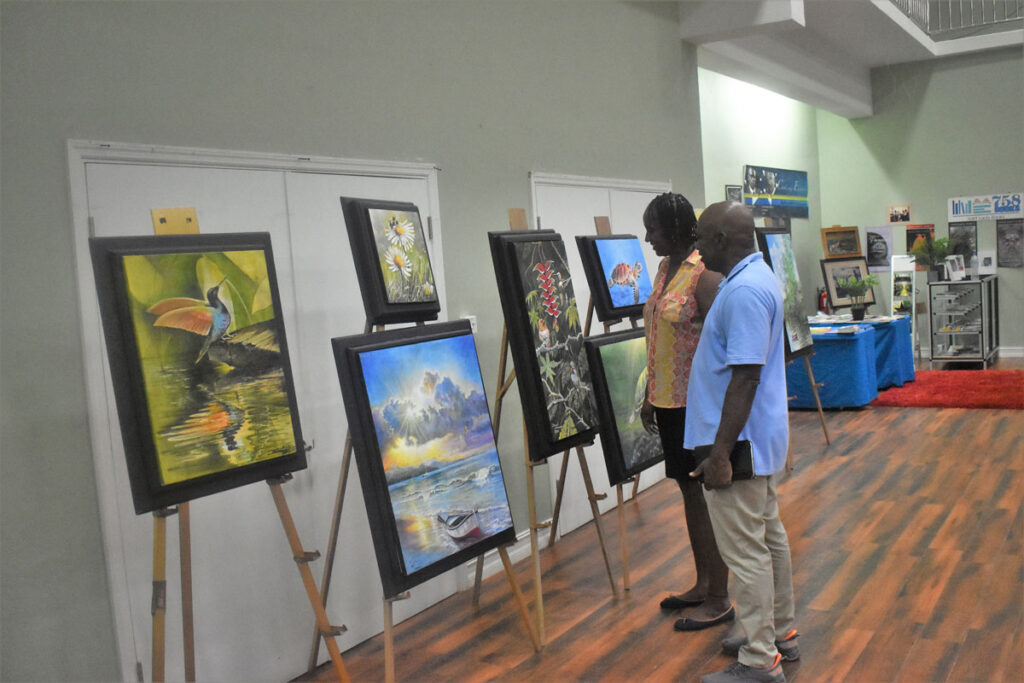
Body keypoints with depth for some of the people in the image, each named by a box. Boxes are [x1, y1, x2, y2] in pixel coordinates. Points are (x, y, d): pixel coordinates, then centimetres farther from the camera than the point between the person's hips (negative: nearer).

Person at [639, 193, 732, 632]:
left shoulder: (704, 275, -16)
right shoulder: (664, 269, 12)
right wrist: (650, 396, 19)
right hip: (669, 401, 9)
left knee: (709, 495, 2)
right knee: (689, 491, 17)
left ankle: (719, 600, 15)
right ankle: (703, 585, 31)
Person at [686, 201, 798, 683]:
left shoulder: (744, 291, -23)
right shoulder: (758, 277, 11)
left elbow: (745, 376, -27)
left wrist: (720, 453, -25)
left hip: (740, 442, -11)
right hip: (762, 437, 11)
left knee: (745, 552, -1)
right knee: (769, 536, 19)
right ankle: (780, 633, 34)